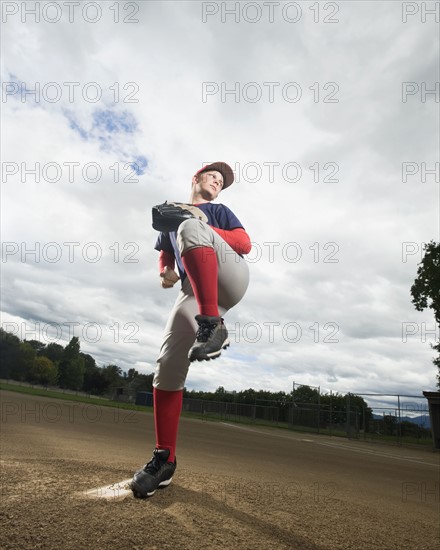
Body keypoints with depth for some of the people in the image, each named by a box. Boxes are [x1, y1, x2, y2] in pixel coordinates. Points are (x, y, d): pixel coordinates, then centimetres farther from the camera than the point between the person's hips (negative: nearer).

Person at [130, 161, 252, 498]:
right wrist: (165, 273, 4)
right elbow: (165, 254, 29)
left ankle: (213, 328, -39)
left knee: (189, 227, -28)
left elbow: (246, 244, 8)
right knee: (168, 368, -10)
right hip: (194, 291, 3)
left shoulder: (218, 211, 23)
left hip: (230, 279, -3)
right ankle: (165, 459, 4)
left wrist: (202, 231, -6)